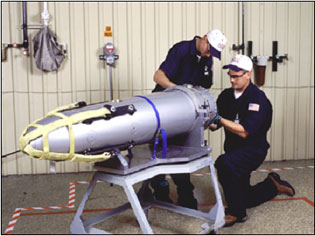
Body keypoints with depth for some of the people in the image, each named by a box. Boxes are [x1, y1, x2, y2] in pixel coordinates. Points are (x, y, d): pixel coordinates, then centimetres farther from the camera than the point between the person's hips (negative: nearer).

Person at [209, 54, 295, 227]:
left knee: (225, 163, -37)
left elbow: (244, 132, -28)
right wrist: (211, 123, -20)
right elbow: (215, 125, 3)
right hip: (234, 149, 7)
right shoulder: (226, 95, 1)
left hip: (253, 150, -7)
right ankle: (273, 184, 41)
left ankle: (236, 213, -21)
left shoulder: (258, 99, -19)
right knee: (246, 199, 16)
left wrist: (220, 119, -32)